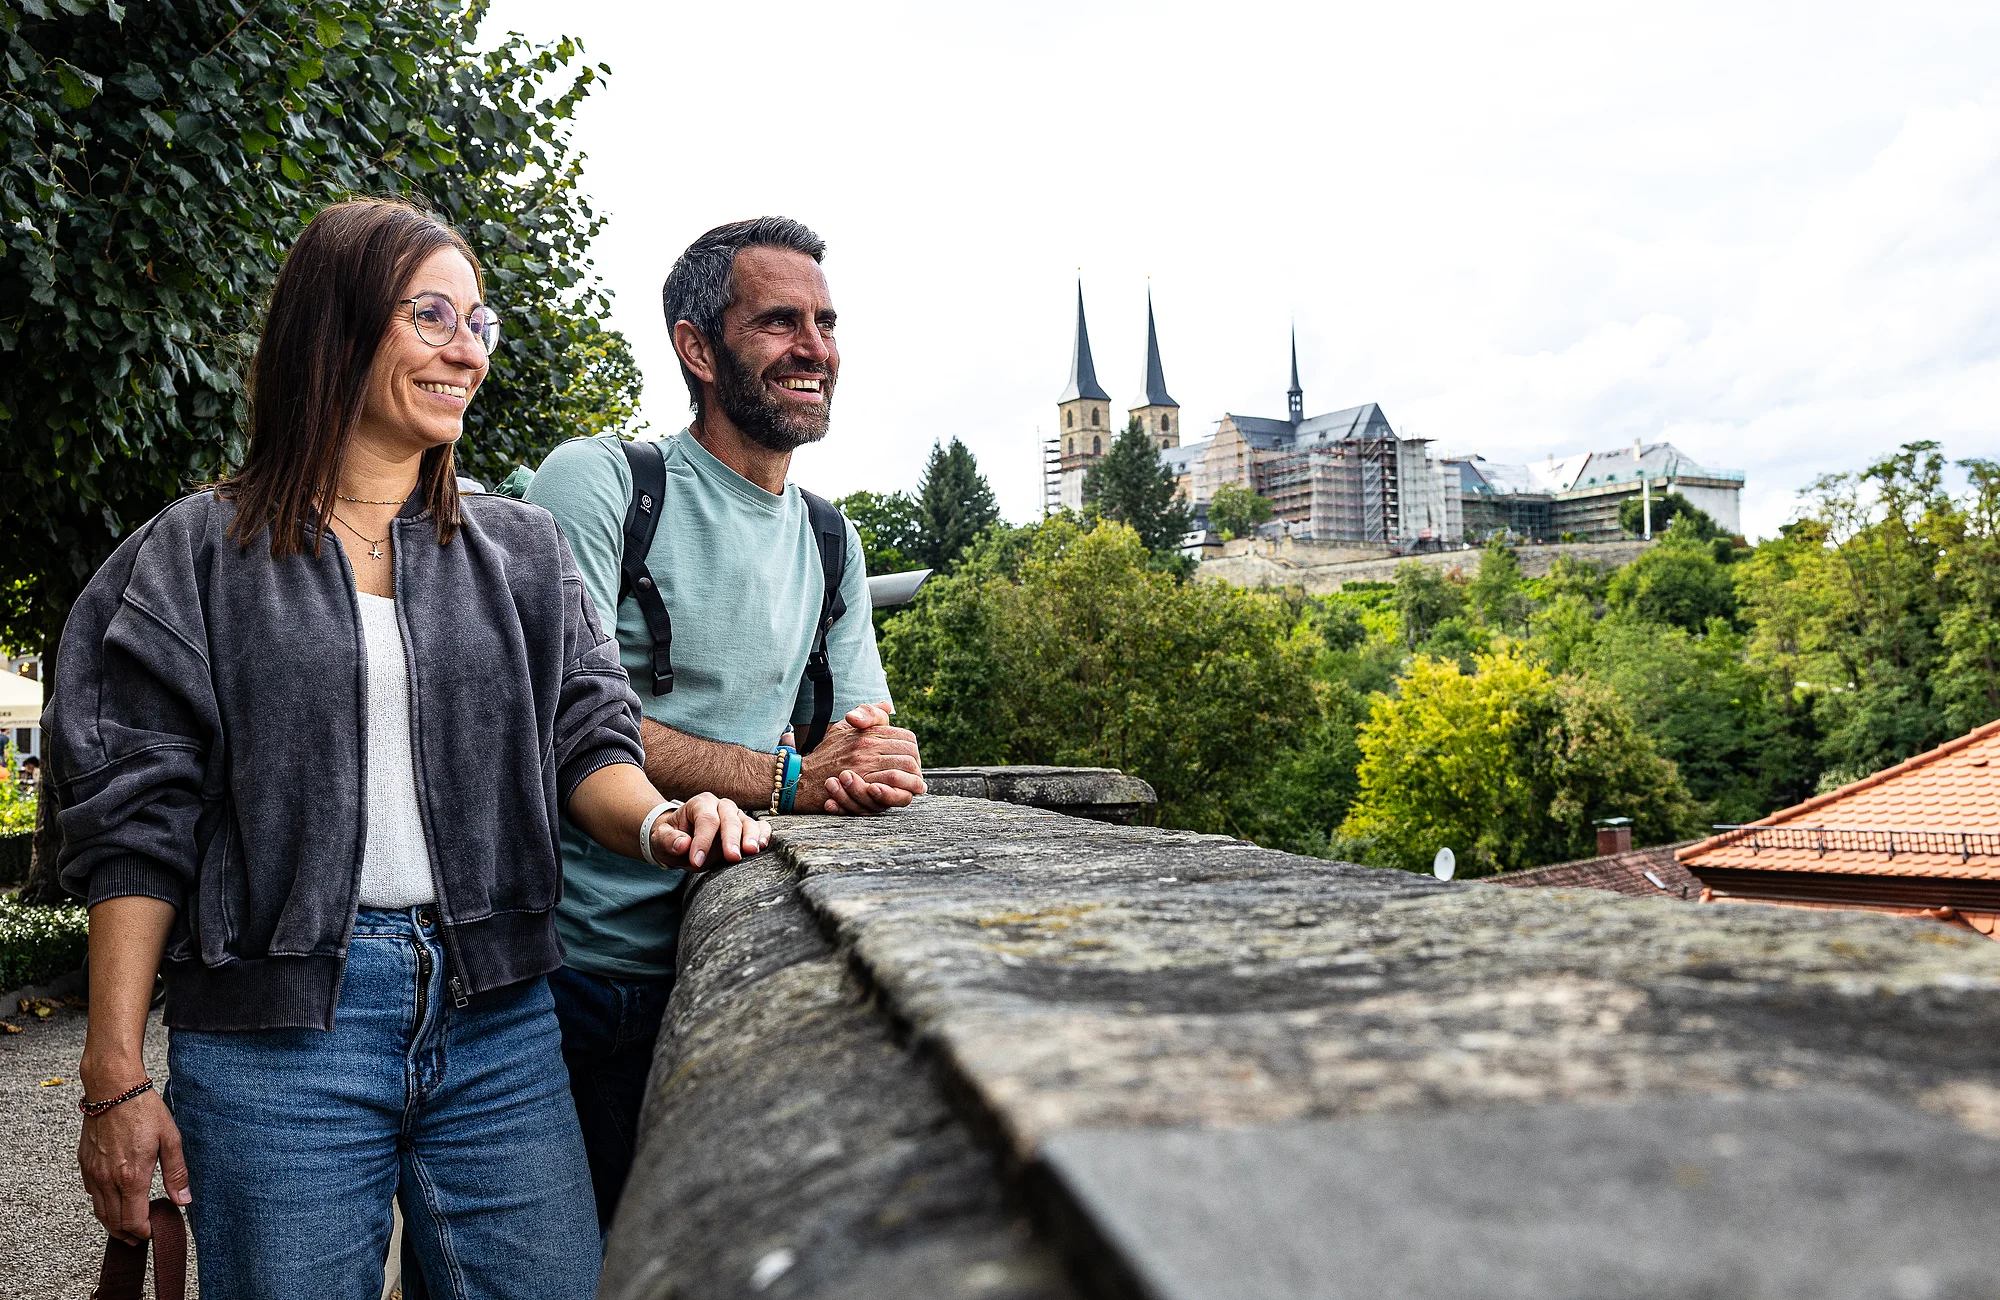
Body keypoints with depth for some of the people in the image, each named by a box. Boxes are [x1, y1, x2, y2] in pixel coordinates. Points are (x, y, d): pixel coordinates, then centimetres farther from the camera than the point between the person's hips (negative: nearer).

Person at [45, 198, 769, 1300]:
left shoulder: (522, 549, 12)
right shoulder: (197, 554, 3)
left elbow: (583, 736, 6)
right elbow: (135, 817, 0)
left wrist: (655, 817, -18)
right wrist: (116, 1078, -4)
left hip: (497, 1015, 3)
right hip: (275, 1032, -2)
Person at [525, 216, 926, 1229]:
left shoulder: (830, 538, 12)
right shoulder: (597, 482, -8)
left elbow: (872, 737, 11)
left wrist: (872, 771, -14)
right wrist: (791, 780, -19)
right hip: (570, 967, -5)